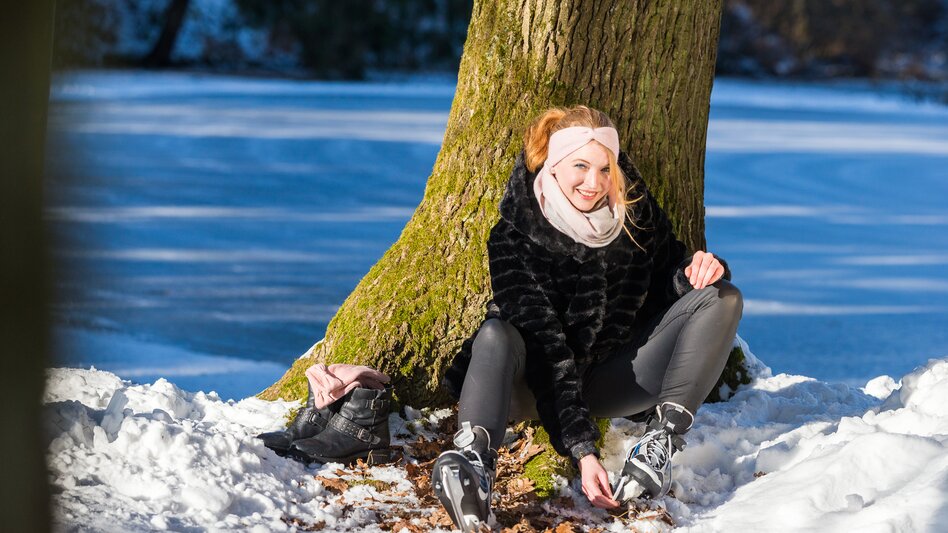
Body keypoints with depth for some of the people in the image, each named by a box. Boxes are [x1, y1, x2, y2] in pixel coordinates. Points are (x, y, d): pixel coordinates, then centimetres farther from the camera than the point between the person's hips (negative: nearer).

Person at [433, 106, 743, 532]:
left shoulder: (634, 209, -6)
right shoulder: (513, 236, -19)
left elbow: (666, 282, 9)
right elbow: (543, 346, -27)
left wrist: (695, 270, -19)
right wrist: (581, 450, -37)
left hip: (615, 379, 4)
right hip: (540, 384, -4)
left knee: (722, 300, -13)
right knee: (497, 334, -37)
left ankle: (662, 441, -30)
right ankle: (472, 458, -65)